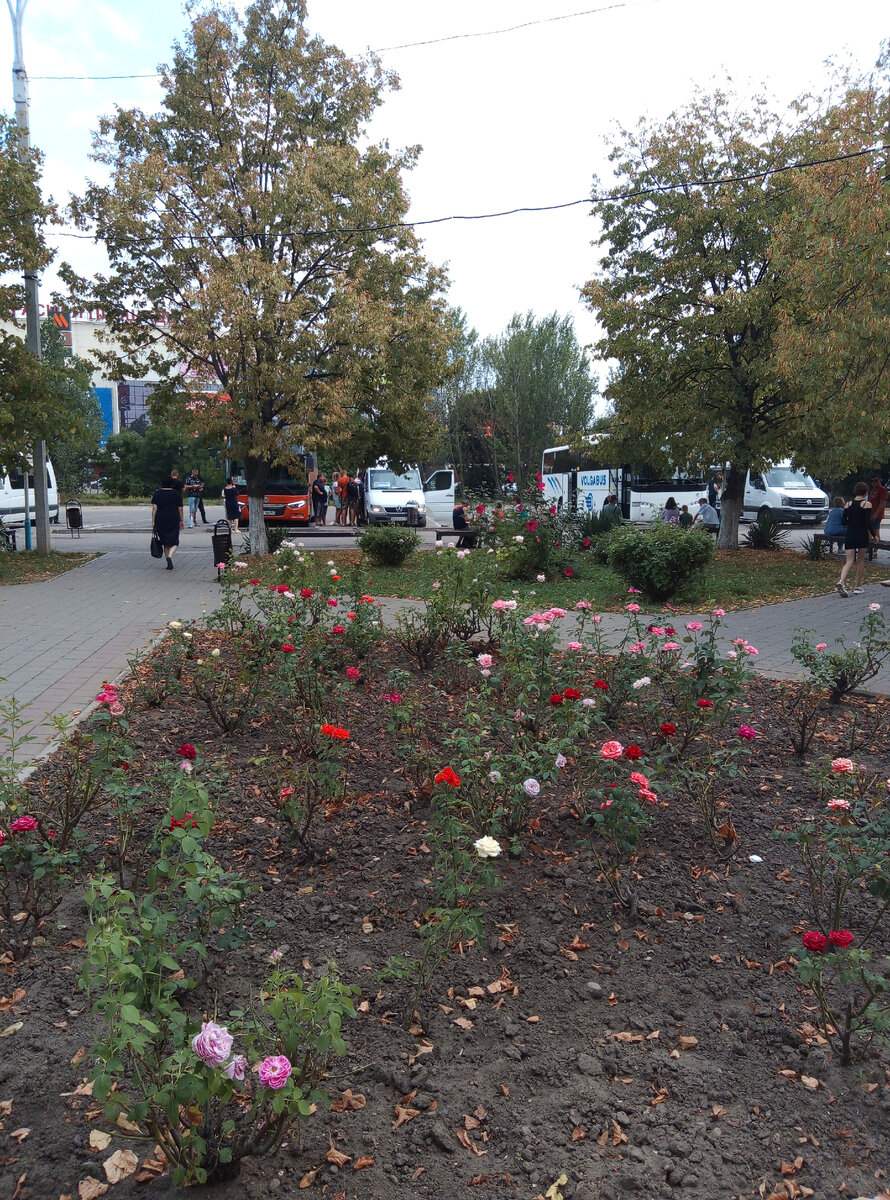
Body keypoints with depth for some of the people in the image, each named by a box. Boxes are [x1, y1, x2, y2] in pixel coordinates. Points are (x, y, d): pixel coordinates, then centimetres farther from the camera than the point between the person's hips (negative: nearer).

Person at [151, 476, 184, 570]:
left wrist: (153, 522, -3)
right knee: (174, 542, 1)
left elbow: (154, 508, -4)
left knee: (165, 543, 12)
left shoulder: (157, 493, 2)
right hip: (174, 520, -1)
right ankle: (170, 557, -27)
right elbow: (180, 509, 3)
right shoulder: (177, 494, 2)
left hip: (160, 520, 1)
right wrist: (181, 521, 12)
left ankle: (169, 564, 14)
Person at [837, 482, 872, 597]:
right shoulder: (867, 504, -6)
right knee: (860, 561, 11)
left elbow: (844, 523, 4)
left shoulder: (848, 504, 4)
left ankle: (841, 581, -24)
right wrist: (872, 535, -1)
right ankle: (857, 587, 17)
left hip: (850, 536, 3)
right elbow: (868, 523, -13)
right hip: (862, 536, -2)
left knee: (849, 561, 2)